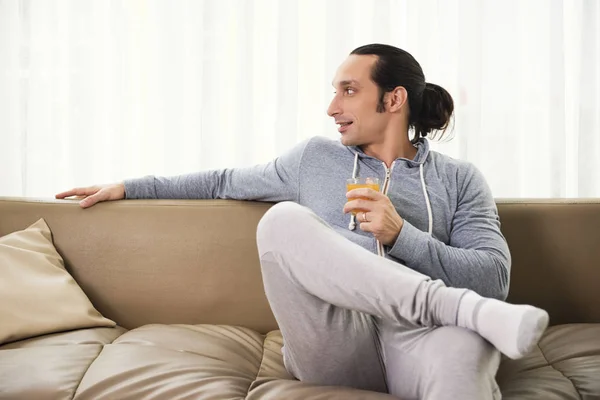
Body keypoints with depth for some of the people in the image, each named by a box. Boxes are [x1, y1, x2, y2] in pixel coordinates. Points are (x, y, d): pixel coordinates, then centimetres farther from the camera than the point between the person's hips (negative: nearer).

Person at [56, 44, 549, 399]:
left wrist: (400, 235, -12)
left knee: (462, 349, -42)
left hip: (415, 343, -3)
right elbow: (226, 182, 30)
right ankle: (468, 310, -29)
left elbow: (494, 277, 2)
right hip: (333, 345, 4)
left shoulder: (459, 179, 13)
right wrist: (127, 187, 32)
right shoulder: (316, 158, 19)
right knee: (284, 220, -26)